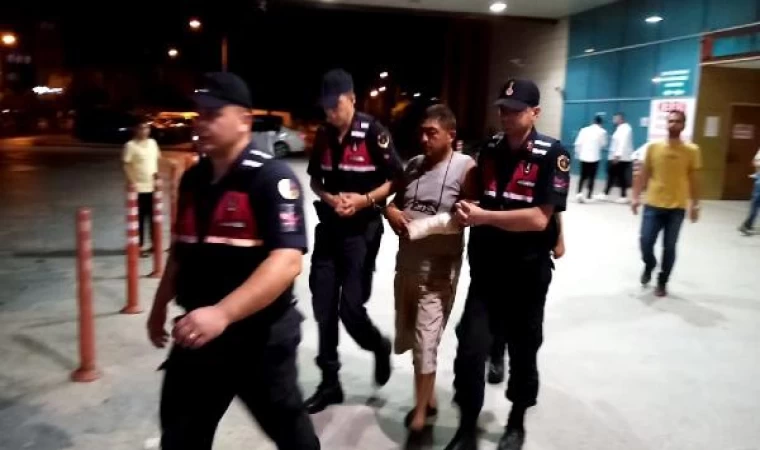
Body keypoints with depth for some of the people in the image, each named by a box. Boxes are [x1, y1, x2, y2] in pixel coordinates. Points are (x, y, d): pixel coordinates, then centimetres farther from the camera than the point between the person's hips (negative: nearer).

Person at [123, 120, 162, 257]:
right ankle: (139, 246, 10)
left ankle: (154, 243, 24)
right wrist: (131, 183, -19)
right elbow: (126, 166, -13)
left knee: (154, 216, 13)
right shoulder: (130, 145, -10)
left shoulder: (152, 143, 9)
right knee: (139, 218, 1)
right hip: (138, 188, -6)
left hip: (152, 187, 6)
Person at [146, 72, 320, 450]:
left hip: (259, 335, -6)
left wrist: (222, 313, -37)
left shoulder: (271, 178, -17)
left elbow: (287, 262, -28)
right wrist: (161, 305, 22)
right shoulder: (193, 179, 6)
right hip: (198, 332, 7)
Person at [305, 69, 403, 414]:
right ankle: (329, 383, 21)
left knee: (350, 307, -5)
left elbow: (395, 180, -7)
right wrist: (330, 198, -7)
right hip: (328, 227, 5)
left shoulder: (373, 132, -10)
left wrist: (365, 199, -20)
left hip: (362, 230, -5)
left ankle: (379, 347, 29)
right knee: (323, 307, 7)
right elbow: (315, 180, 13)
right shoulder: (324, 135, 5)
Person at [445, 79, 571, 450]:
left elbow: (539, 218, -21)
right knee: (469, 352, -1)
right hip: (485, 270, 4)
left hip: (528, 273, -3)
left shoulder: (552, 155, -12)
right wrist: (465, 211, -4)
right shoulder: (488, 151, 5)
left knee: (522, 351, 14)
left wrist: (483, 216, -21)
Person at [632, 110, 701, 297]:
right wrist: (636, 196, -1)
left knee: (669, 247, 4)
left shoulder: (691, 150, -2)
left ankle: (662, 282, 21)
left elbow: (693, 180, 3)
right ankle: (649, 265, 31)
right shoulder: (653, 147, 0)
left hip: (677, 207, -1)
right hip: (653, 205, 1)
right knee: (646, 241, -2)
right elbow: (643, 174, 4)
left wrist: (695, 204, 3)